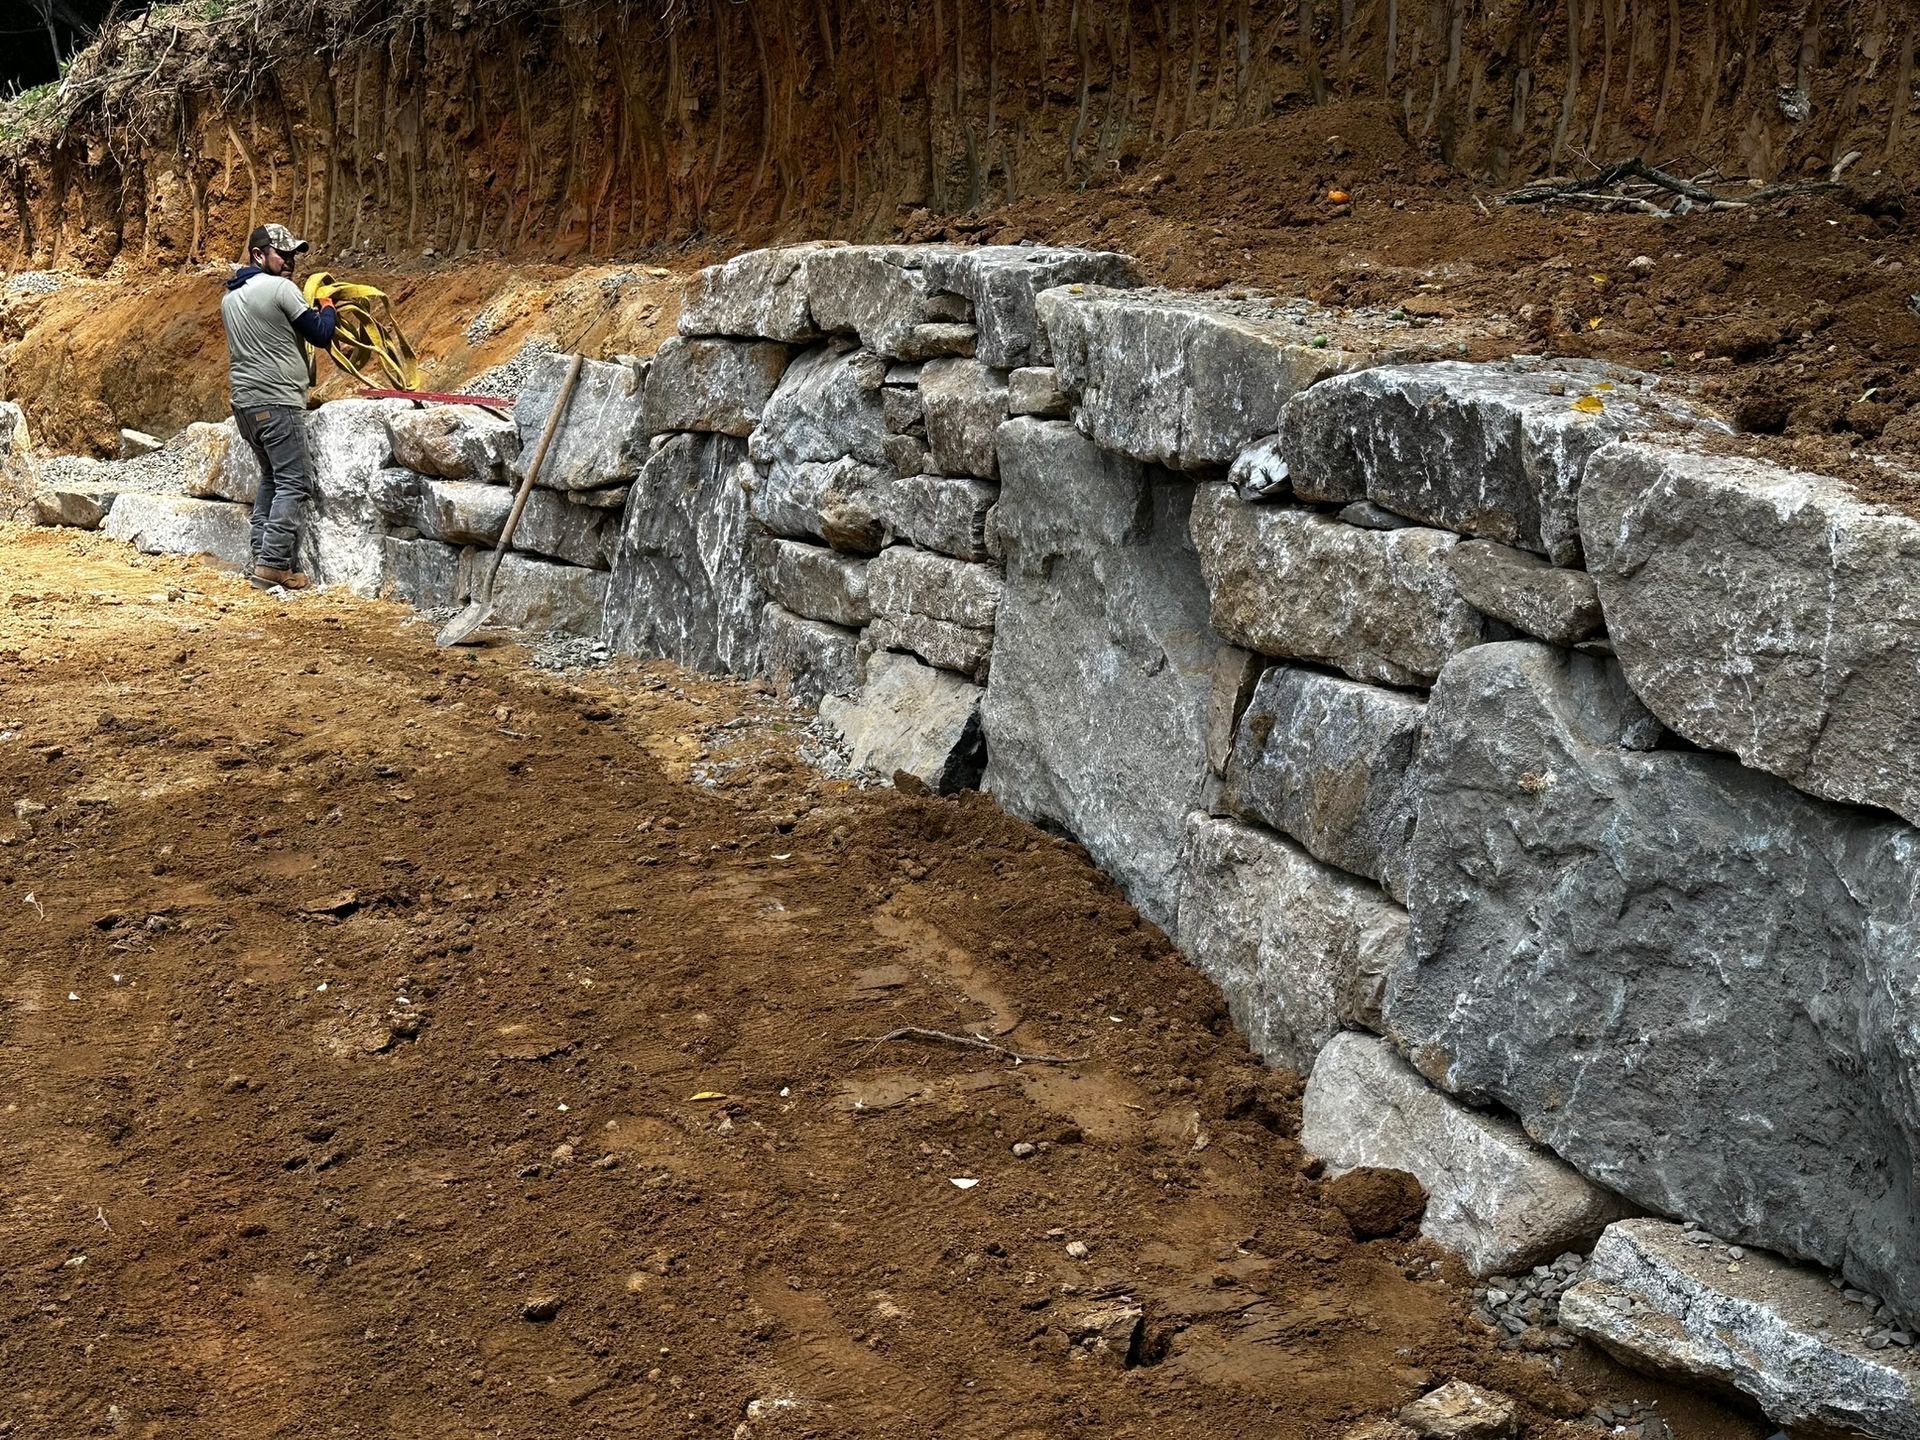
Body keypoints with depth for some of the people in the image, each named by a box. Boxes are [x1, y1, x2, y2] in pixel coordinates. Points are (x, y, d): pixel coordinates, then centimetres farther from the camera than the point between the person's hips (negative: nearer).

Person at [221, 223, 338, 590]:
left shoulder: (229, 298, 16)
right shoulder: (281, 288, -10)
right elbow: (321, 336, -6)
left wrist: (307, 312, 24)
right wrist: (327, 308, 13)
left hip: (244, 403, 9)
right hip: (278, 401, -9)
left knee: (271, 478, 18)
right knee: (295, 483, -7)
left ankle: (262, 556, 14)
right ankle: (274, 563, -13)